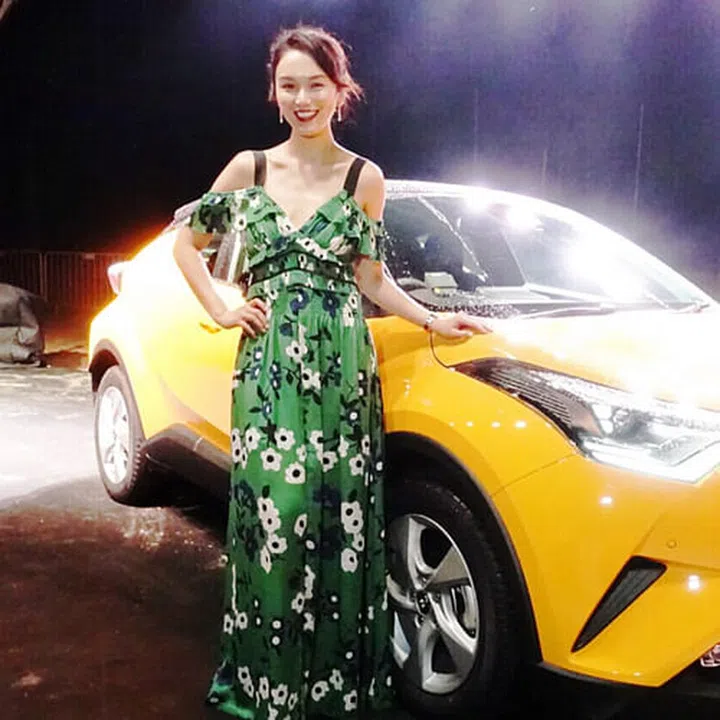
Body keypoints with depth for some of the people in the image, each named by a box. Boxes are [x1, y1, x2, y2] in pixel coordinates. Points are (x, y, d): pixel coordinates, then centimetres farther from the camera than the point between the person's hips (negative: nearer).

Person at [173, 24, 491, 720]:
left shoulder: (364, 179, 7)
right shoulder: (249, 168, 8)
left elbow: (371, 278, 12)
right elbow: (185, 242, 17)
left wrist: (434, 321, 3)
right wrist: (223, 312, 6)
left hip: (342, 362, 0)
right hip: (268, 361, 0)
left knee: (338, 512, -1)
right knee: (274, 507, -4)